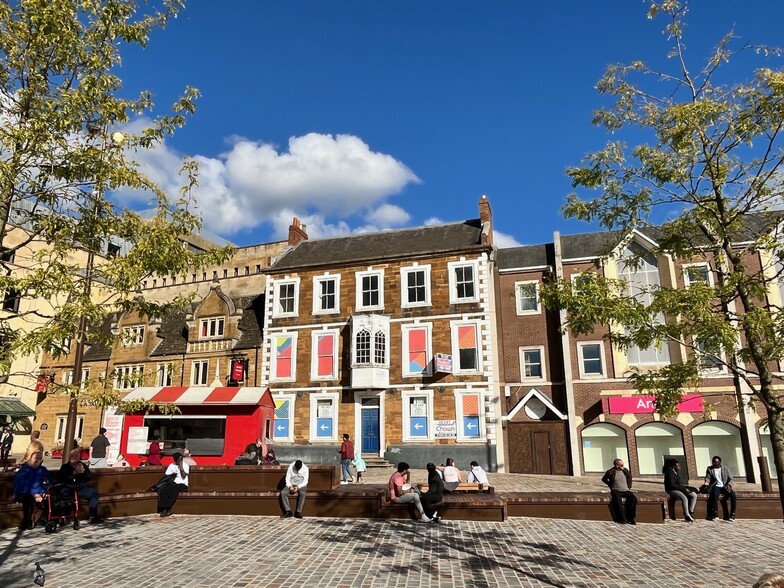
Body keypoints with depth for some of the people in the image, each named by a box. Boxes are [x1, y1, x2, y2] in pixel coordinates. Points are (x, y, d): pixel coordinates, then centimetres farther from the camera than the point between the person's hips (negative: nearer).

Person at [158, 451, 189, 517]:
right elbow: (166, 475, 8)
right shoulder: (171, 465, 11)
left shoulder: (185, 465, 2)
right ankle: (164, 508, -30)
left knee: (175, 490, -35)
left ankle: (169, 508, -30)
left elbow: (184, 476, -10)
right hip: (173, 483, 3)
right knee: (164, 490, -28)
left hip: (182, 484, -3)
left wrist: (181, 466, -10)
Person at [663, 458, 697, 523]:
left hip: (678, 489, 10)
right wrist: (684, 489, -18)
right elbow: (672, 485, -21)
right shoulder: (669, 472, -15)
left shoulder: (675, 472, 14)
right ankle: (687, 516, -24)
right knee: (684, 498, -34)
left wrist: (684, 488, 0)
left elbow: (678, 483, 18)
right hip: (672, 490, -10)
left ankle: (690, 512, -6)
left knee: (694, 495, -5)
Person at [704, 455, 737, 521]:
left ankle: (732, 515, -22)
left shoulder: (726, 469, 15)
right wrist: (706, 482, -19)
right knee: (715, 494, -36)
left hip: (725, 486, 2)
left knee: (733, 495, -29)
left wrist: (729, 485, -14)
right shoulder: (709, 469, 14)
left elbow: (730, 479, 8)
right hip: (716, 486, -2)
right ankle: (714, 513, -36)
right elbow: (708, 477, 6)